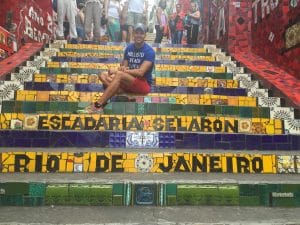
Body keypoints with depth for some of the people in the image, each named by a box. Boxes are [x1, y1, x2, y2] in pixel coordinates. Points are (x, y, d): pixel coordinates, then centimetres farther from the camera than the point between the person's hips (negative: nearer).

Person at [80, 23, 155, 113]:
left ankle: (97, 106, -34)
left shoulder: (149, 51, -12)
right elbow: (124, 66, 10)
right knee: (103, 75, -8)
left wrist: (117, 71, -22)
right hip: (129, 82, 7)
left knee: (119, 75, -33)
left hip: (144, 84, -7)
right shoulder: (129, 48, 8)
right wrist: (122, 68, -18)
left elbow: (140, 72, -22)